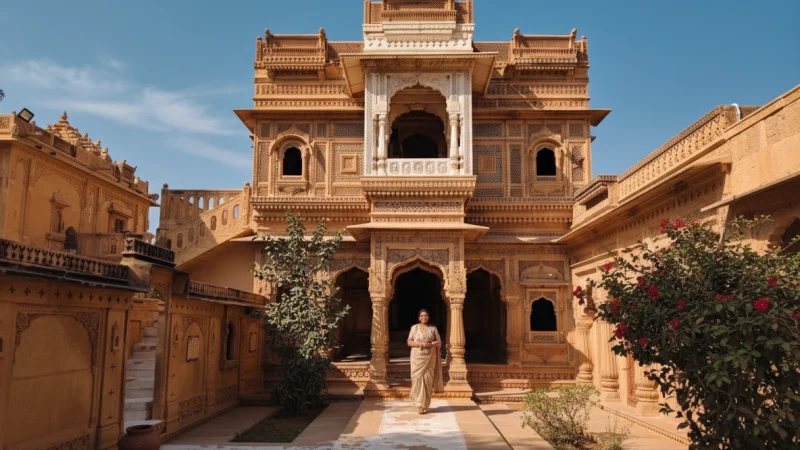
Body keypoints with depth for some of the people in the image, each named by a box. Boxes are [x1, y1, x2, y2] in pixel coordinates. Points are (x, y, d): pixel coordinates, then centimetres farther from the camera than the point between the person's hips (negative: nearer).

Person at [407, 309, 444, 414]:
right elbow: (409, 342, 2)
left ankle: (424, 405, 1)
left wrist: (430, 344, -14)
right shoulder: (414, 328, 5)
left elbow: (439, 342, 3)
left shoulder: (433, 328, 6)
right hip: (417, 357, 0)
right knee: (417, 378, -4)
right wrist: (419, 344, -15)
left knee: (427, 379, -5)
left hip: (429, 357, 0)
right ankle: (419, 403, 10)